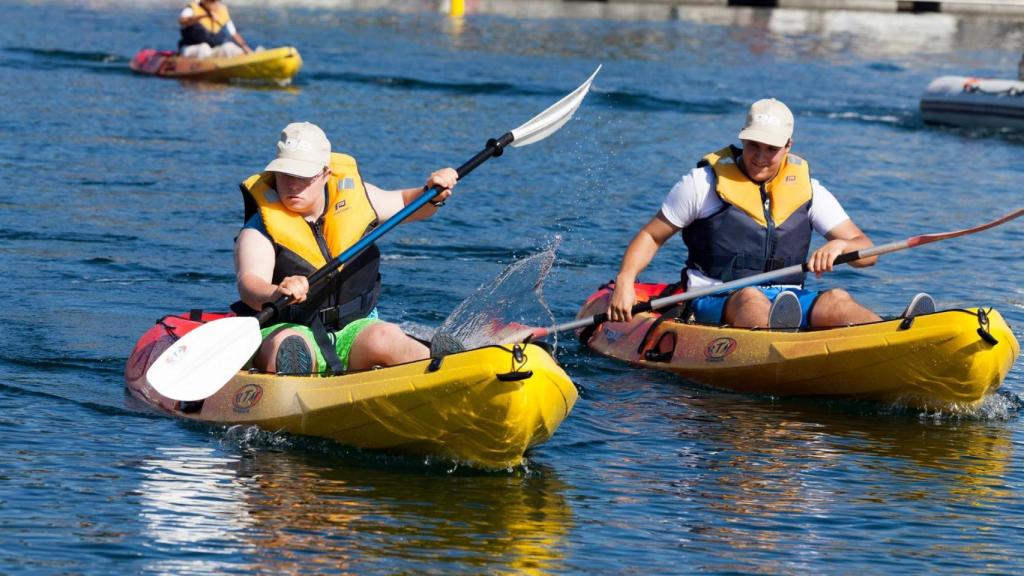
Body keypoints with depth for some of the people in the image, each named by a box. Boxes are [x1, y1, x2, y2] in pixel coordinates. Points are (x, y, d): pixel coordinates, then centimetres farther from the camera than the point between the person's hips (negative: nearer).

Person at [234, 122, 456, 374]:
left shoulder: (352, 195, 5)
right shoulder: (260, 230, -10)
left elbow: (404, 204, 23)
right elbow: (249, 284, -28)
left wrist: (432, 195, 0)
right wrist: (277, 294, -51)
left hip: (351, 328, 2)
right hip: (288, 328, -2)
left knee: (385, 338, -30)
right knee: (286, 346, -38)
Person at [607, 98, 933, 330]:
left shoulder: (806, 190, 12)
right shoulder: (704, 183, 5)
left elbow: (867, 252, 7)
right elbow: (650, 236, 11)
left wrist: (839, 246, -18)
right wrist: (624, 282, -8)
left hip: (788, 303, 3)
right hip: (716, 305, -3)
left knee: (835, 300, -28)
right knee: (751, 297, -38)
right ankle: (776, 338, -76)